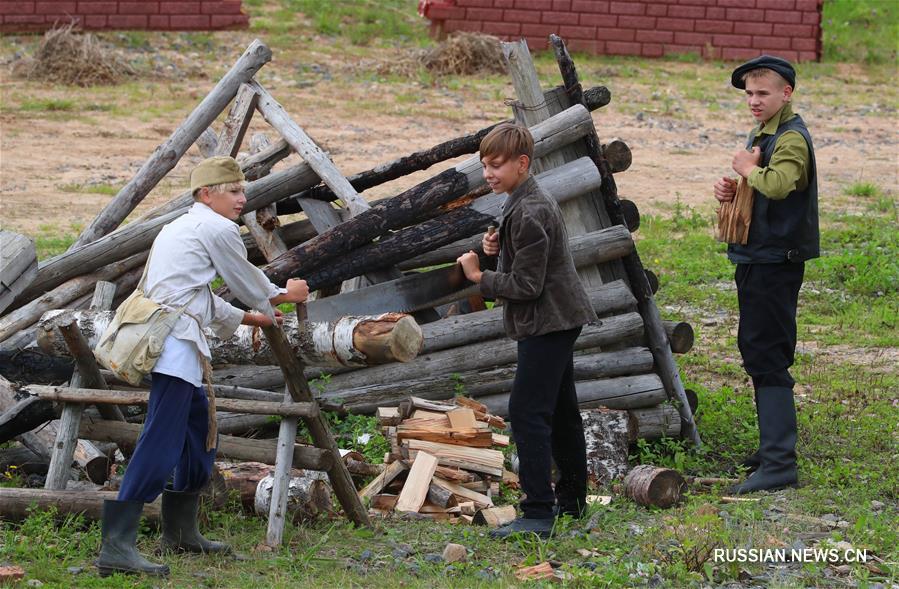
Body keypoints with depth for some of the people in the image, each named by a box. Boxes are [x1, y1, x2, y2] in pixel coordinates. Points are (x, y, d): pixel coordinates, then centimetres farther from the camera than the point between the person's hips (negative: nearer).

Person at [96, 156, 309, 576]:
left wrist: (253, 318, 44)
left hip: (176, 341, 11)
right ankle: (116, 548, -25)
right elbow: (247, 282, 8)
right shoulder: (218, 229, -4)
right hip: (176, 343, -11)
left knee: (200, 434, 22)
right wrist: (286, 295, 28)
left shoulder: (181, 228, 26)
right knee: (161, 444, -17)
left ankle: (181, 533, 31)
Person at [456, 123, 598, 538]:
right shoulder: (531, 201, 11)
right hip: (556, 321, 11)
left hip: (547, 323, -11)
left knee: (528, 411, -15)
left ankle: (538, 513, -18)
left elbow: (526, 285, -23)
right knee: (560, 411, 19)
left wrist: (480, 277, -12)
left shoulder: (529, 214, -21)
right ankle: (570, 500, 31)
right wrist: (500, 247, 6)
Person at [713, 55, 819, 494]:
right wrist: (732, 191, 4)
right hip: (757, 260, 11)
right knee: (756, 353, 17)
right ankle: (772, 447, 28)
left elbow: (778, 184, -35)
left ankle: (779, 463, -15)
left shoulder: (792, 138, -16)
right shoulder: (763, 134, 16)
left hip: (777, 261, -11)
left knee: (767, 358, -13)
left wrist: (748, 169, -16)